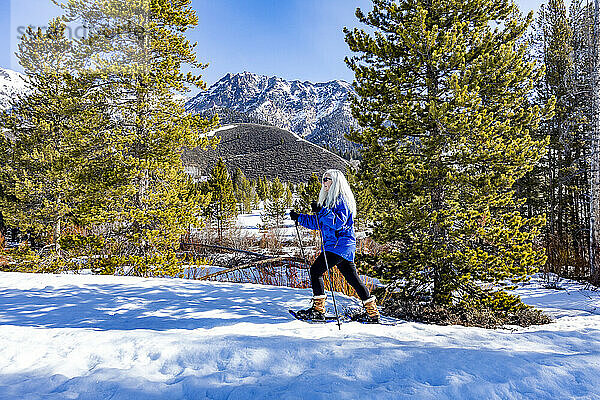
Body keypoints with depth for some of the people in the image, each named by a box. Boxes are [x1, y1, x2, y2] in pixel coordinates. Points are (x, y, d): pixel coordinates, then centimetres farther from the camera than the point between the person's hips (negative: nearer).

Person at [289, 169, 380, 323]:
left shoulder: (341, 199, -9)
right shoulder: (329, 199, 21)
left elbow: (339, 222, -22)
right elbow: (317, 223, 23)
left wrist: (322, 211, -28)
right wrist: (299, 217, 17)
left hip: (340, 244, -10)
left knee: (316, 270, -10)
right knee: (352, 278, 12)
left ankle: (318, 309, -5)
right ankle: (372, 312, 19)